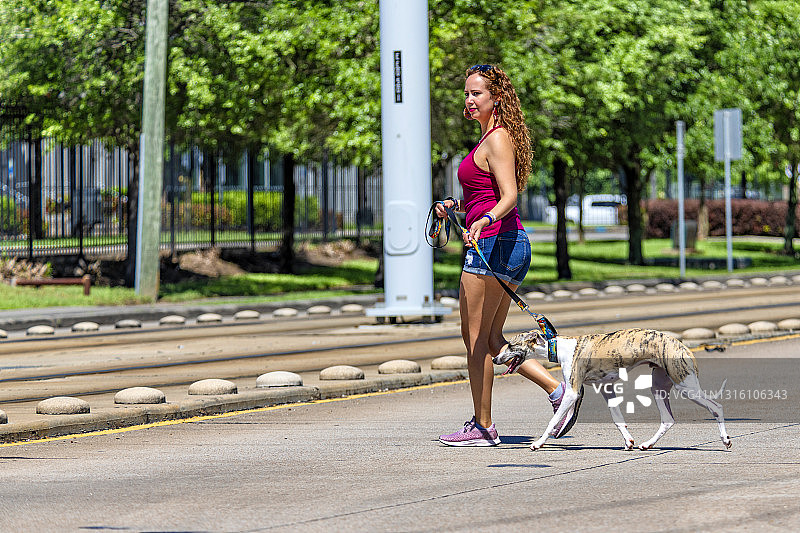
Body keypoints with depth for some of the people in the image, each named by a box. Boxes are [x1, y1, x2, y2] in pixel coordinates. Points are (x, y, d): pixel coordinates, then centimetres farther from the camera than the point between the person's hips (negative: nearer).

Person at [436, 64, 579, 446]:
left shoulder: (497, 139, -11)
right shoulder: (492, 138, 19)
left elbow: (509, 195, -23)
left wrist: (484, 220, -39)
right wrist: (454, 205, 17)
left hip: (494, 242, -10)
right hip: (511, 243, 10)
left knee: (476, 339, -2)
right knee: (490, 339, 14)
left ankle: (482, 427, 3)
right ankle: (557, 389, 7)